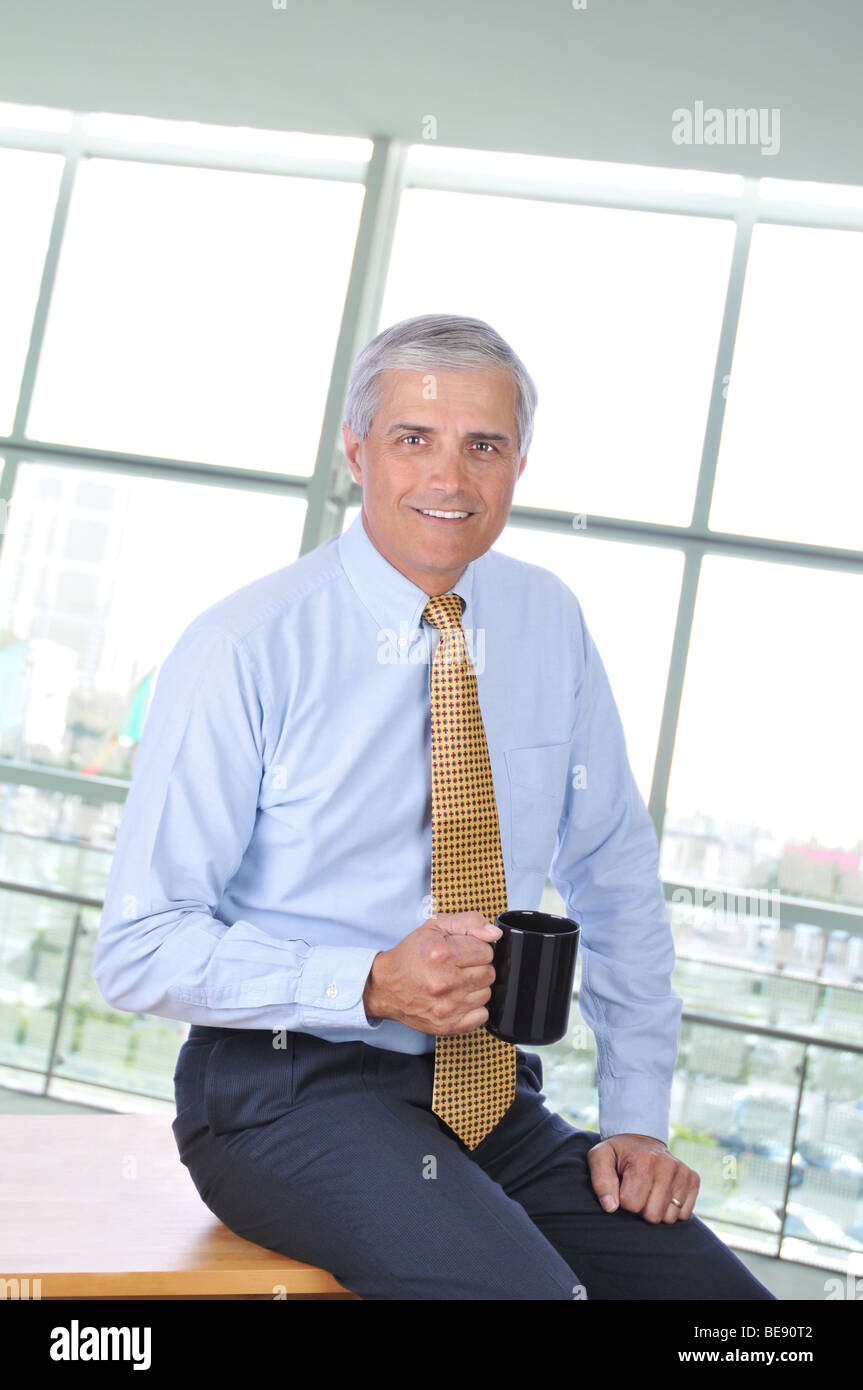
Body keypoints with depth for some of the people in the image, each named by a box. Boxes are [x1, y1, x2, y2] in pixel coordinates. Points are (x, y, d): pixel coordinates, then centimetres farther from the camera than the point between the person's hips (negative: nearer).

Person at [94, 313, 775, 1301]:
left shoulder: (551, 623, 4)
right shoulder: (244, 650, -11)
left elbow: (616, 883, 13)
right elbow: (139, 949, -9)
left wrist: (636, 1116, 4)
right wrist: (373, 986, -22)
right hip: (290, 1088, -4)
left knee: (713, 1284, -16)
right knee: (522, 1285, -29)